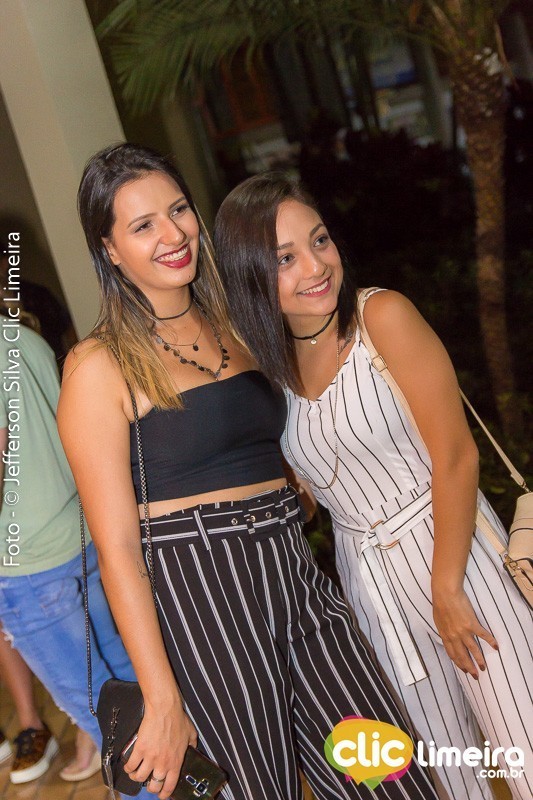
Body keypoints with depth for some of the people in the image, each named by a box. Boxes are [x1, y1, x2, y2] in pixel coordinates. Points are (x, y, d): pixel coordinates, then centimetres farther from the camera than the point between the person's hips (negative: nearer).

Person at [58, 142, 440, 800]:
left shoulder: (234, 326, 10)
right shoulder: (99, 367, -9)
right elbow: (117, 552, -11)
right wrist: (162, 704, -12)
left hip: (296, 574, 6)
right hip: (203, 600, -5)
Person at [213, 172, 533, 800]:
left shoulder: (383, 316, -15)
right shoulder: (264, 363, -2)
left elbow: (455, 456, -15)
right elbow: (304, 491, 7)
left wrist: (447, 589, -13)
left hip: (451, 545, -3)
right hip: (364, 571, 4)